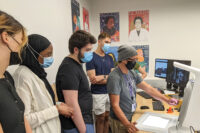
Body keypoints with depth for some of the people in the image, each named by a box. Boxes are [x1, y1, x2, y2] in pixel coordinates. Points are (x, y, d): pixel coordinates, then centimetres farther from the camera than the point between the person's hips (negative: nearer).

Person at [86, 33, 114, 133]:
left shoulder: (109, 58, 7)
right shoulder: (91, 57, -10)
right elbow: (92, 79, -16)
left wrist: (102, 77, -14)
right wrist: (108, 78, -11)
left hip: (110, 92, 5)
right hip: (98, 93, -5)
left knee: (107, 117, 16)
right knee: (100, 118, 9)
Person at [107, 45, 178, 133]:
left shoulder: (132, 74, -1)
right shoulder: (114, 78, -24)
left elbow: (148, 89, 3)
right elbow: (115, 105, -23)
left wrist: (167, 100, 2)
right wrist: (127, 124, -27)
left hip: (132, 117, 7)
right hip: (120, 121, -7)